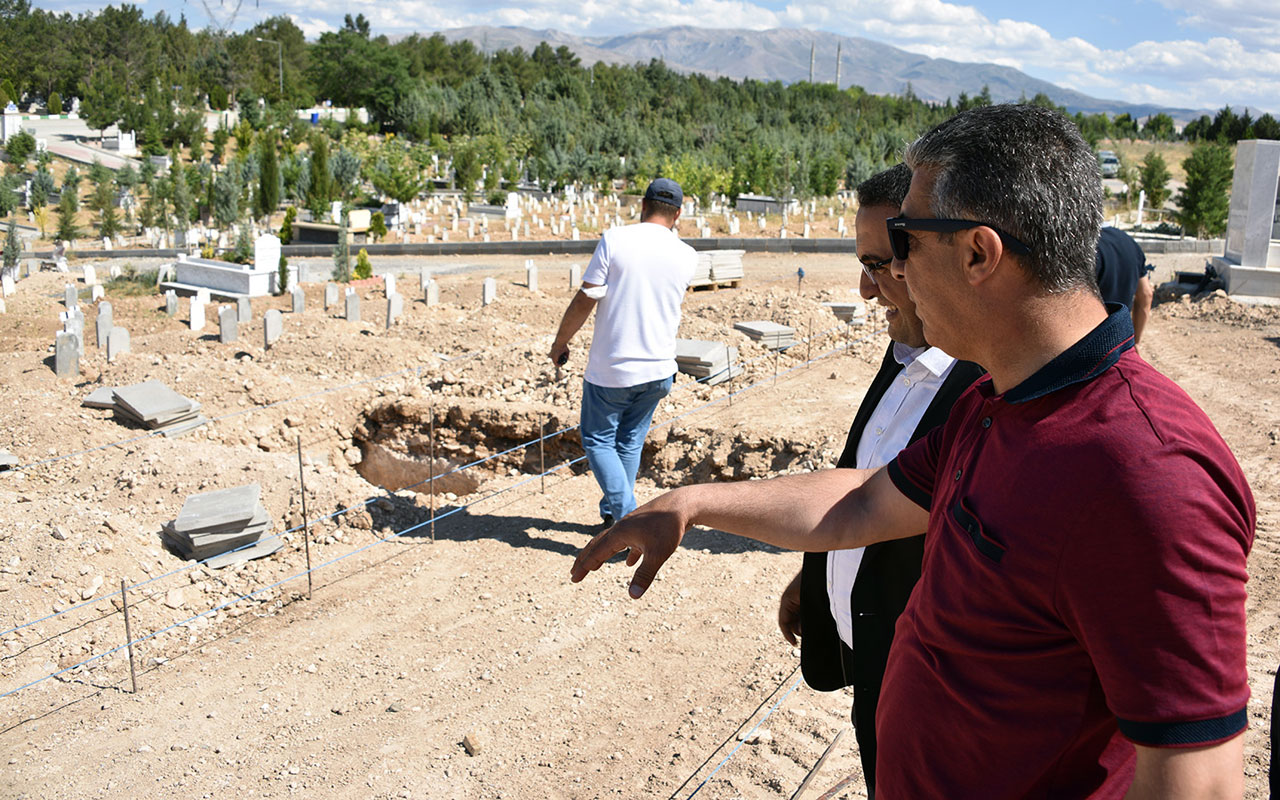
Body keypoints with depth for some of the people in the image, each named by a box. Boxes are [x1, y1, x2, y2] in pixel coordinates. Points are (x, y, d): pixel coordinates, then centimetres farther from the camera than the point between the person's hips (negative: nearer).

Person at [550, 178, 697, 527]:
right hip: (658, 370, 4)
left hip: (609, 369, -4)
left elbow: (585, 300, -13)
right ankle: (612, 512, 31)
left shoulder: (614, 240, -11)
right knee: (630, 442, 20)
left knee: (598, 441, 9)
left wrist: (560, 341, 2)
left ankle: (629, 517, -6)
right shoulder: (687, 256, 1)